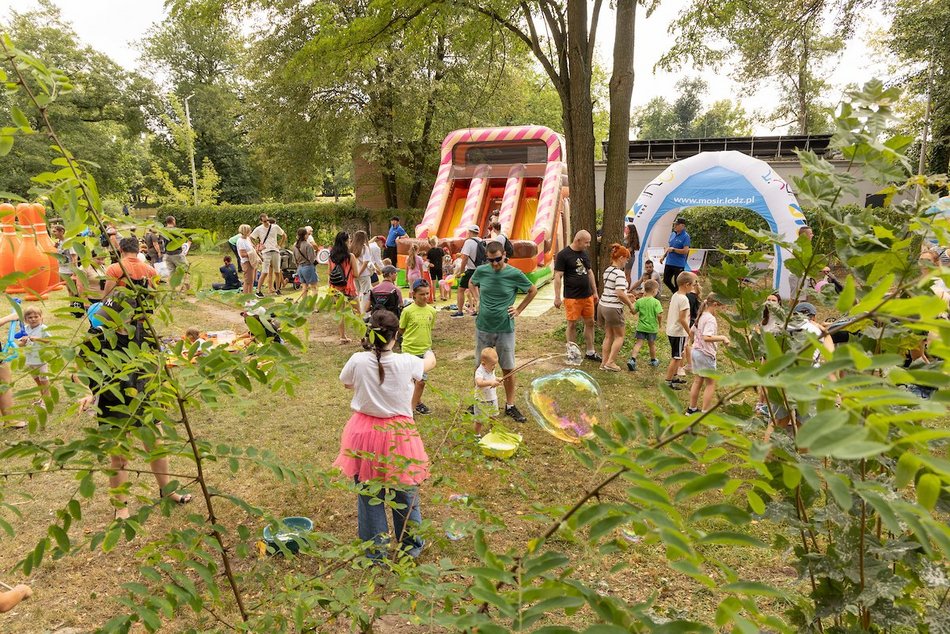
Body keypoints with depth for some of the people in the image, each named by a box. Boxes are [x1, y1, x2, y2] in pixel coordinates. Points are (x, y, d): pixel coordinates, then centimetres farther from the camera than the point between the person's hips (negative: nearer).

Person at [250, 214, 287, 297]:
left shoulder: (275, 227, 6)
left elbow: (284, 235, 18)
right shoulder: (258, 229, 0)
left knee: (277, 272, 7)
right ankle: (258, 291, -2)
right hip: (266, 252, -3)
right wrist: (257, 247, -2)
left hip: (275, 251, 3)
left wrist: (280, 245, 9)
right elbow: (250, 238, 5)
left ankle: (277, 289, 21)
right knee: (264, 273, -9)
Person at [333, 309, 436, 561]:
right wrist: (430, 353, 33)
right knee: (405, 493, 18)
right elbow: (430, 363, 9)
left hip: (364, 433, 1)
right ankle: (411, 546, 37)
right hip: (398, 435, 0)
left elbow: (346, 383, 9)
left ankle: (374, 552, 29)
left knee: (368, 494, 15)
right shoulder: (406, 362, -15)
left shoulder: (358, 361, -15)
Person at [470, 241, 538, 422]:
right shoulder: (481, 271, -4)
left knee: (508, 369, 5)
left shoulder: (515, 274, -11)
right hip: (483, 327, 2)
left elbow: (533, 290, 6)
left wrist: (519, 309, 1)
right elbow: (472, 283, 20)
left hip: (505, 328, -2)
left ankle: (510, 406, 18)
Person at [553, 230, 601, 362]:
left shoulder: (585, 254, 11)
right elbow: (558, 276, -12)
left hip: (587, 296, 7)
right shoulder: (563, 255, -10)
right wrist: (557, 297, -15)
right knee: (572, 324, 2)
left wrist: (595, 292, 18)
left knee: (590, 323, 10)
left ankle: (591, 352, 21)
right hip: (572, 297, -6)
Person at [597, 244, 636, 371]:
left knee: (609, 335, 17)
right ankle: (610, 362, 3)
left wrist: (627, 296, 23)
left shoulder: (607, 271, 10)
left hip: (603, 305, 8)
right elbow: (620, 293, -24)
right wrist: (630, 304, -10)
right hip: (613, 308, -8)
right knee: (619, 336, 7)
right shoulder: (620, 273, -17)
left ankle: (604, 362, 19)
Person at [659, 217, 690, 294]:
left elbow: (685, 251, -20)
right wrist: (663, 256, 9)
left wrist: (673, 249, -17)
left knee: (677, 283, 1)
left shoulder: (685, 236, -13)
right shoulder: (672, 234, 10)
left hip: (679, 265, -7)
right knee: (666, 280, 14)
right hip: (669, 262, 8)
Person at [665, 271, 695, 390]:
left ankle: (675, 376, 35)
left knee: (677, 356, 22)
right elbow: (682, 319, -22)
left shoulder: (674, 295, 7)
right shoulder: (684, 299, -20)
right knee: (676, 357, -2)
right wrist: (690, 333, -14)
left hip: (671, 330, 9)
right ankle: (668, 381, 0)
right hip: (679, 332, -9)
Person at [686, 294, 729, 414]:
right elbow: (707, 337, -31)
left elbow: (692, 331, 21)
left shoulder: (700, 316, 9)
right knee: (711, 383, 2)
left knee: (698, 381, 17)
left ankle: (692, 408, 25)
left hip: (696, 351, 9)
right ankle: (705, 412, 5)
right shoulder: (710, 319, -19)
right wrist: (722, 338, -25)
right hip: (706, 354, -9)